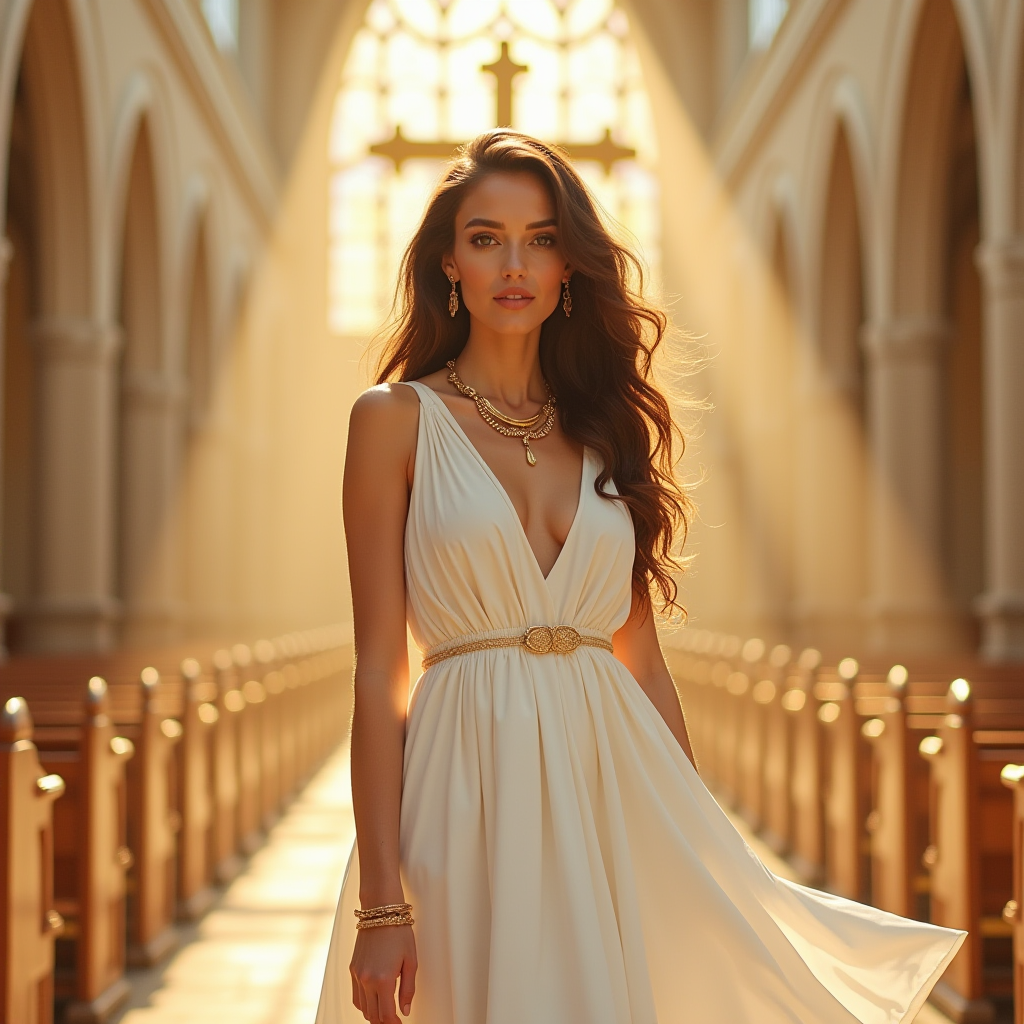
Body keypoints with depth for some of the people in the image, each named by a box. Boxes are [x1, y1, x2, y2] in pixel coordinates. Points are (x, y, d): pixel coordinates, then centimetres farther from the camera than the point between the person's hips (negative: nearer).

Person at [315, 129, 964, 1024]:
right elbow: (378, 671, -6)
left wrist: (700, 848, 10)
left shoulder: (606, 428, 11)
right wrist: (380, 904, -11)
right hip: (471, 790, -3)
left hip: (612, 779, 4)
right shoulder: (398, 418, -1)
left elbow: (642, 657, 13)